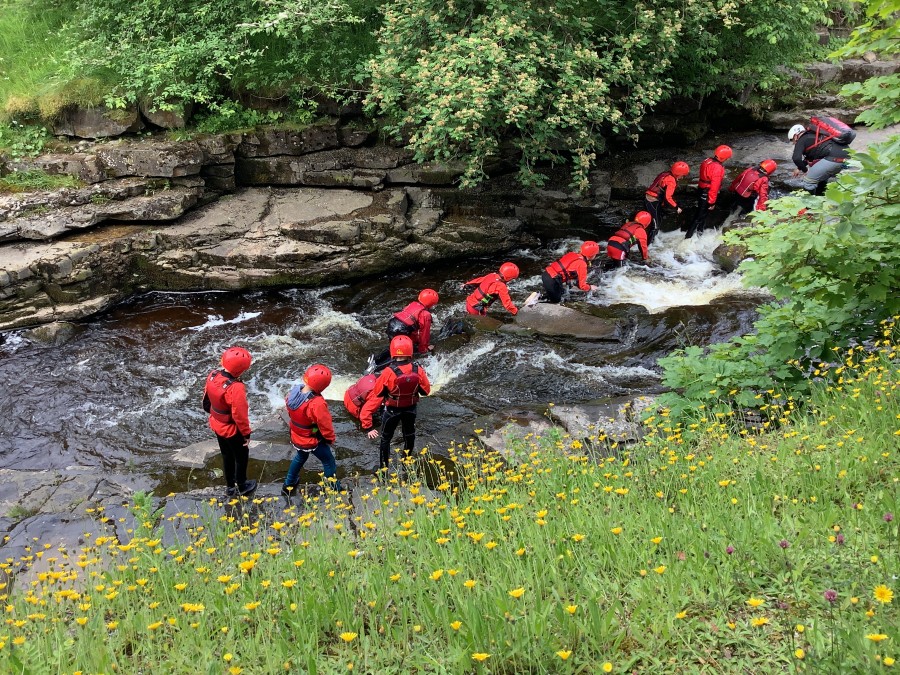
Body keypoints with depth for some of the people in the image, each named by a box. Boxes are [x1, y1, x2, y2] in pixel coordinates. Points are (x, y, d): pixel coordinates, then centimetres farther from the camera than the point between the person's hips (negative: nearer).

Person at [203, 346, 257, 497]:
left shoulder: (212, 376, -13)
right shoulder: (236, 388, -36)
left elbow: (206, 401, 4)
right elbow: (239, 415, -27)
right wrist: (246, 433, -13)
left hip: (216, 425, 7)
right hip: (232, 429, -7)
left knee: (227, 456, 26)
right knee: (241, 456, 19)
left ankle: (230, 487, 43)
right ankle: (241, 486, 38)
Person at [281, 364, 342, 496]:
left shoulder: (293, 392, -16)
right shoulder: (317, 403, -37)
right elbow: (325, 424, -23)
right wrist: (330, 438, -3)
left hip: (297, 437, 7)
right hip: (313, 441, -6)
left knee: (300, 457, 33)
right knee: (329, 462, 17)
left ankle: (288, 486, 47)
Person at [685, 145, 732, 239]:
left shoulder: (707, 161, -1)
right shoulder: (718, 168, -28)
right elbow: (714, 186, -26)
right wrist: (712, 202, -19)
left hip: (701, 191, 8)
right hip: (707, 195, -8)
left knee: (703, 213, 25)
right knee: (700, 216, 2)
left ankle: (700, 230, 41)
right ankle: (688, 237, 7)